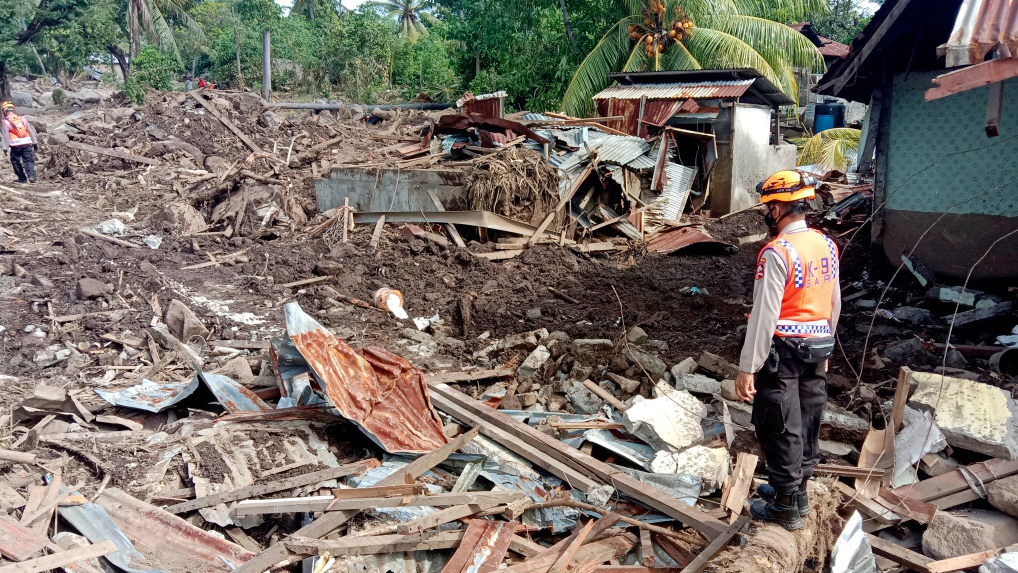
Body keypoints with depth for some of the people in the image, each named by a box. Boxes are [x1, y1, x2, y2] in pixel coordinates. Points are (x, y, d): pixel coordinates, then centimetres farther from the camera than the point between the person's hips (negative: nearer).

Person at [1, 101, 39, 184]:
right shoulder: (22, 119, 8)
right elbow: (31, 131, 9)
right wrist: (35, 142, 14)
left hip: (15, 145, -3)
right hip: (27, 143, 3)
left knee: (16, 161, 12)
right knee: (29, 160, 4)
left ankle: (22, 178, 13)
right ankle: (31, 176, -13)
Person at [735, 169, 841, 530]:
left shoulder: (777, 252, -20)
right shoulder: (827, 245, 5)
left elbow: (764, 315, -21)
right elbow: (835, 304, 13)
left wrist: (747, 368, -18)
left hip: (782, 351, -8)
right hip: (817, 349, 8)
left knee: (780, 429, 4)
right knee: (807, 422, 17)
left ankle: (787, 508, 14)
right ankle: (796, 491, 33)